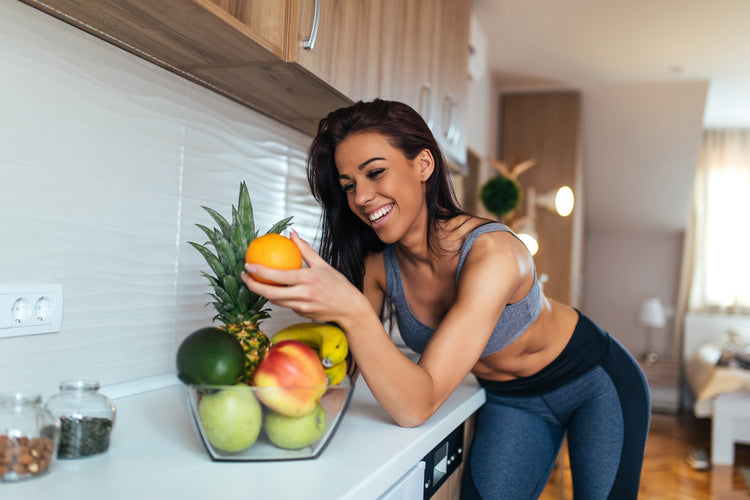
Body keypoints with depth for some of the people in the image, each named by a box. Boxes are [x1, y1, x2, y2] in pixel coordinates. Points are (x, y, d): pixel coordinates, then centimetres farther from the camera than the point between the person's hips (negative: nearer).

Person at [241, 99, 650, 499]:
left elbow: (416, 405, -41)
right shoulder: (378, 267, -17)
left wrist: (353, 311, -56)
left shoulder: (491, 252, -36)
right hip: (510, 399, 4)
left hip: (595, 381, -3)